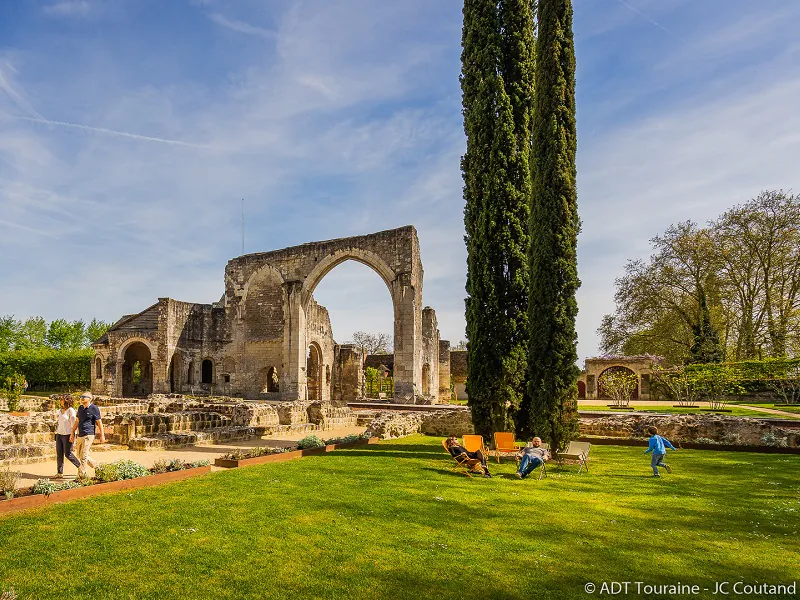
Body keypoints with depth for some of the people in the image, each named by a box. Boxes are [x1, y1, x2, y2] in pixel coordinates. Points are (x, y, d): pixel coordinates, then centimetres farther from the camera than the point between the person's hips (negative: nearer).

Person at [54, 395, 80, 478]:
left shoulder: (71, 410, -10)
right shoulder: (60, 410, 12)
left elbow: (73, 423, -12)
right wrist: (57, 430, 16)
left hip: (67, 435, -7)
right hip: (59, 434, 7)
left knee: (68, 454, -4)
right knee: (59, 454, 5)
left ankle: (80, 466, 13)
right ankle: (60, 473, 11)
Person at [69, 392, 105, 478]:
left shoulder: (94, 408, -9)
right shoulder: (80, 408, 10)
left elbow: (99, 422, -6)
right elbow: (77, 421, 19)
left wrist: (102, 435, -7)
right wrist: (72, 433, 17)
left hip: (88, 435, -8)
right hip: (79, 436, 8)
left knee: (83, 456, -7)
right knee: (79, 455, 16)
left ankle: (81, 475, 0)